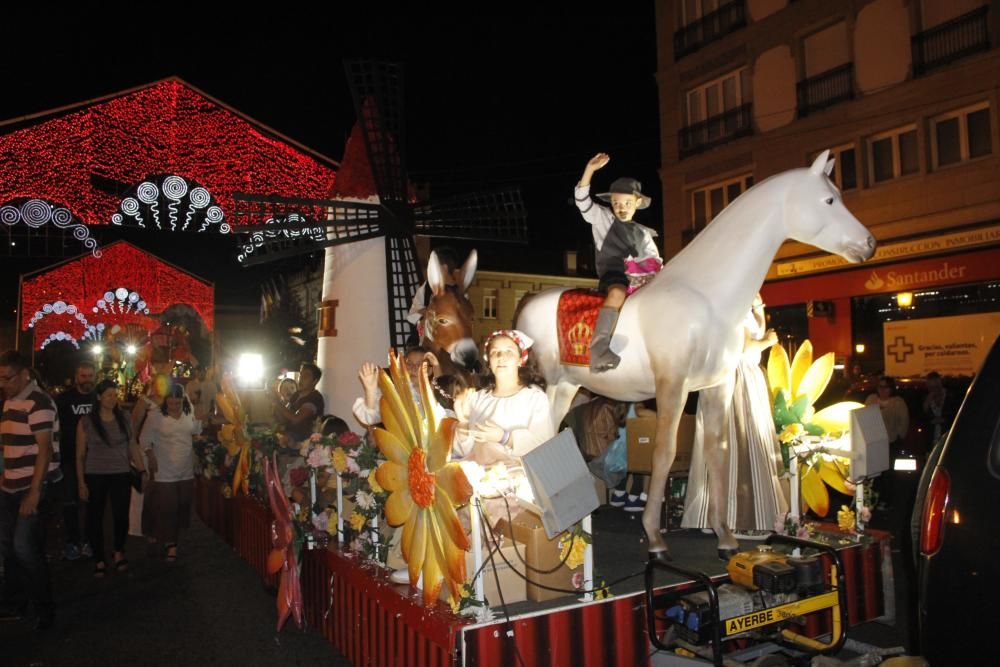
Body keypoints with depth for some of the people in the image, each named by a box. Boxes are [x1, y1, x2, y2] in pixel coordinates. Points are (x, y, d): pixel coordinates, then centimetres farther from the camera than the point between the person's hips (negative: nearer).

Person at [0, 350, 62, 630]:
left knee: (24, 547, -9)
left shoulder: (38, 403, -16)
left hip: (33, 487, -8)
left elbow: (45, 450, -19)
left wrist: (34, 492, -21)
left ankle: (45, 606, 6)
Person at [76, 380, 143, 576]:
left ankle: (119, 552, 26)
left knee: (121, 516, 0)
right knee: (95, 518, 5)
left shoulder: (124, 419, 3)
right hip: (95, 477, -1)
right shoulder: (86, 422, -3)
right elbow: (80, 455, 0)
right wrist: (81, 482, -4)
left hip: (121, 475, 1)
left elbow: (132, 447, 8)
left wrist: (144, 471, 4)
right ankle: (99, 559, 24)